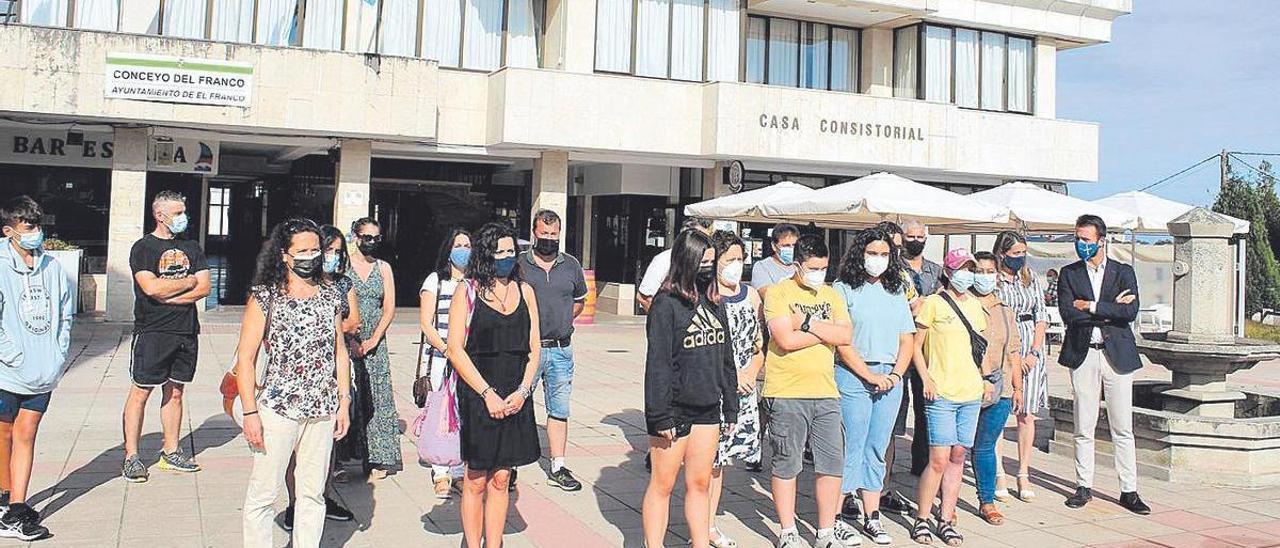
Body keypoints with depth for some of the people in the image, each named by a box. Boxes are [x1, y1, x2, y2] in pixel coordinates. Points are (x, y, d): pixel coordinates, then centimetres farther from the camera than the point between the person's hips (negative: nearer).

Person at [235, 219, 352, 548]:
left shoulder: (330, 296, 7)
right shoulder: (265, 297, -5)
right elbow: (245, 358, -6)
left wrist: (344, 403, 9)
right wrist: (250, 413, -10)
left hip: (322, 411, 4)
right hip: (277, 409, -4)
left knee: (313, 493, 12)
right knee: (263, 493, 4)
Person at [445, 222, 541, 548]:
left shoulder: (524, 291, 10)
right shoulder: (468, 292, -2)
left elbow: (534, 347, 10)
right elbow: (455, 349, -7)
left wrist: (523, 391, -3)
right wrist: (488, 394, -12)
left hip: (515, 397, 3)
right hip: (477, 395, -3)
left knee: (500, 480, 9)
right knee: (476, 480, 3)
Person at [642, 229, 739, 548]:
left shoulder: (715, 303, 9)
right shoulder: (666, 304, -11)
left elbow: (726, 358, 14)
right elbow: (657, 363, -14)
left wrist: (730, 407, 13)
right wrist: (660, 415, -17)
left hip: (707, 409, 6)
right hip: (675, 410, -6)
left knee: (700, 484, 13)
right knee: (663, 485, 5)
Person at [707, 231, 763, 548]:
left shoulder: (751, 295, 11)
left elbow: (761, 342, 14)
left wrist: (752, 372, -2)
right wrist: (730, 373, -13)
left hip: (744, 389, 6)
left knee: (720, 457, 14)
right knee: (707, 459, -2)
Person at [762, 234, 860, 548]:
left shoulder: (832, 295, 13)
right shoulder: (778, 293, -4)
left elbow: (846, 336, -2)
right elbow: (786, 339, -17)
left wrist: (808, 323, -12)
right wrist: (827, 331, -6)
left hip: (826, 393, 5)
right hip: (786, 394, -5)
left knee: (832, 462, 8)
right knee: (787, 464, 4)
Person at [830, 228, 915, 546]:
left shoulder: (895, 292, 15)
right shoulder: (844, 289, -1)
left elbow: (907, 340, 14)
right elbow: (841, 341, -8)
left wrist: (895, 374, -2)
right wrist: (870, 375, -11)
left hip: (890, 379, 5)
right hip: (853, 376, -5)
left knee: (877, 450, 8)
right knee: (852, 447, -5)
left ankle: (872, 518, 12)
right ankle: (843, 505, 4)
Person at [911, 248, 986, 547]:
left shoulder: (975, 305, 14)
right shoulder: (933, 303, -3)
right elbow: (915, 346, -1)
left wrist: (983, 377, 11)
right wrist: (927, 379, -11)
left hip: (971, 392, 6)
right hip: (941, 393, -6)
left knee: (958, 456, 8)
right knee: (939, 460, -8)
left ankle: (946, 520, 16)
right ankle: (921, 519, 5)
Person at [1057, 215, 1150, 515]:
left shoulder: (1124, 272, 5)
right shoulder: (1069, 274, 6)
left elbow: (1131, 312, -11)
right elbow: (1068, 314, -9)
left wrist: (1090, 306, -12)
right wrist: (1111, 310, -10)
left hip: (1116, 355, 0)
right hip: (1082, 355, 1)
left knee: (1122, 428, 3)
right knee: (1084, 428, 6)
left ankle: (1129, 491, 9)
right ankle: (1084, 486, 16)